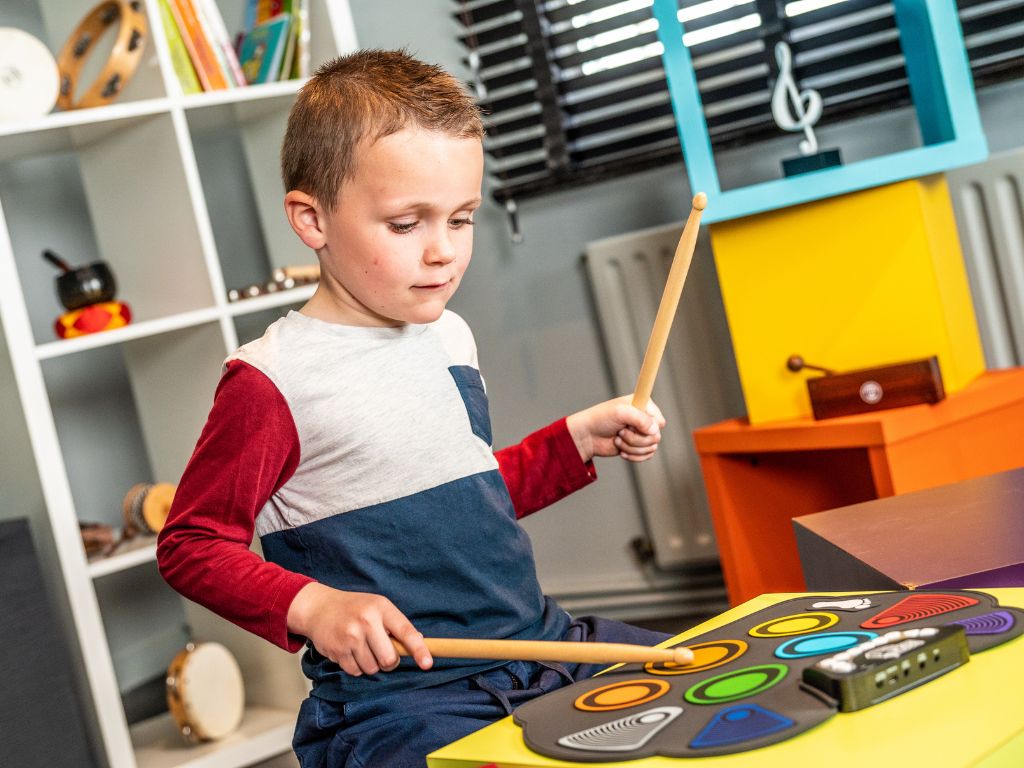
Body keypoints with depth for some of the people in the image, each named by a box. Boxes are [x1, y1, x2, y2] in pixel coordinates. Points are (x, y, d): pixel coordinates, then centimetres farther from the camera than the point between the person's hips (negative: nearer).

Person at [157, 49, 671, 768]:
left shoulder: (451, 337, 10)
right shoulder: (274, 379, -13)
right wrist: (312, 606, -22)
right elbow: (191, 544, -8)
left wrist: (582, 437, 13)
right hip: (391, 699, -7)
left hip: (546, 643, 8)